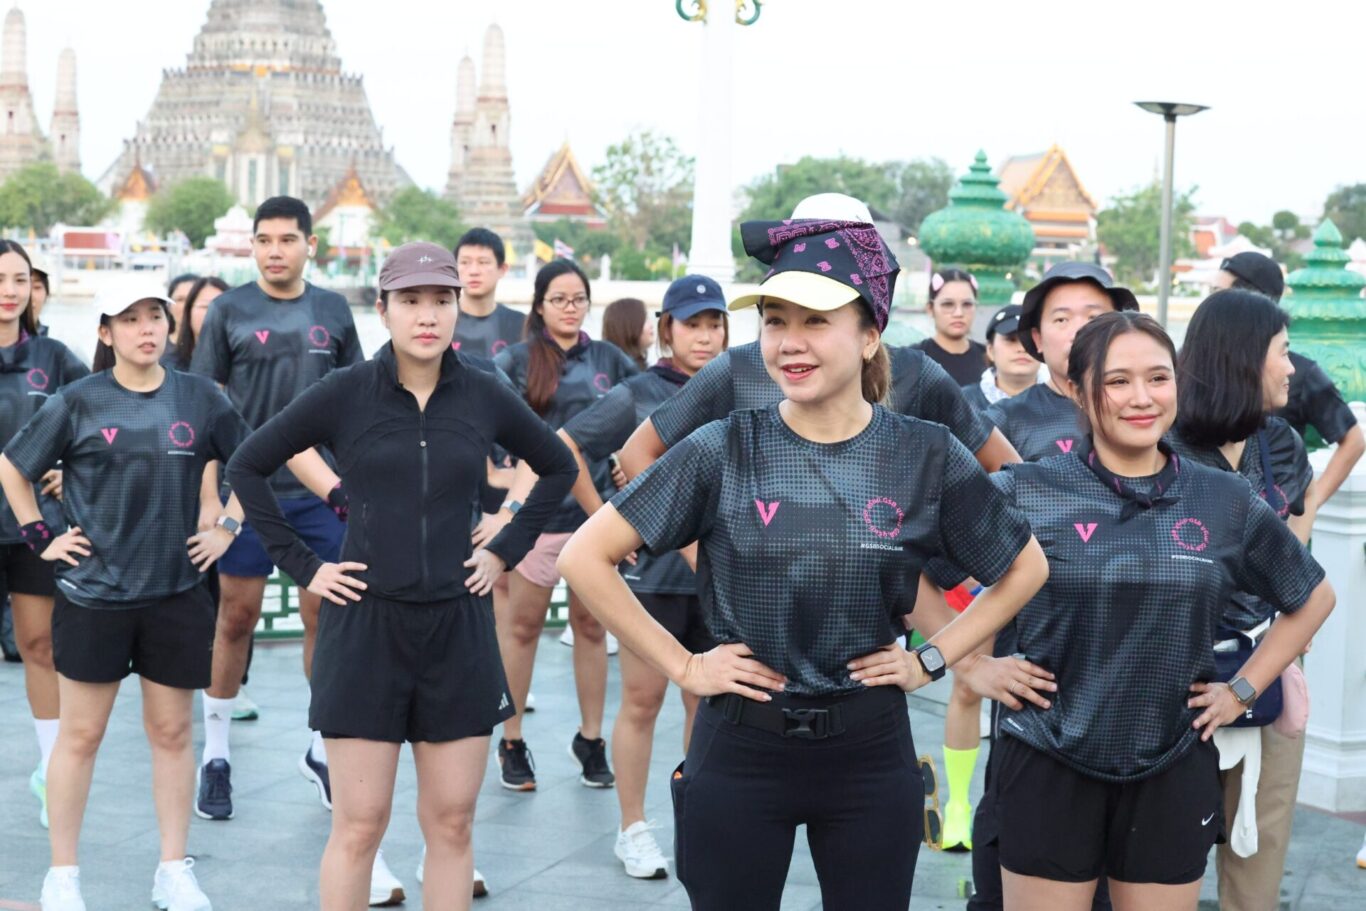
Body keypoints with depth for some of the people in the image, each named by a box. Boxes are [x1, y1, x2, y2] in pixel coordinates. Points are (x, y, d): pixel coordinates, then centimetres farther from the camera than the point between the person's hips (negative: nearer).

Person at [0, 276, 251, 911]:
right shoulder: (78, 402, -3)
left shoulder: (200, 399, 1)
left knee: (172, 732, 9)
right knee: (80, 734, 5)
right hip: (93, 595, -1)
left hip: (176, 595, 2)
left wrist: (228, 526, 5)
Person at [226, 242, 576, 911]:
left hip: (457, 627, 2)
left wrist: (506, 552, 8)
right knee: (359, 825, 1)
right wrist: (302, 565, -2)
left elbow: (558, 468, 17)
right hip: (365, 625, -2)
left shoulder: (485, 396, 2)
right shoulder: (345, 393, -4)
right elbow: (247, 467, 3)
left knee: (451, 823, 8)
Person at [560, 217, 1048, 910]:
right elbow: (585, 556, -5)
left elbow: (1025, 569, 9)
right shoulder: (723, 450, -7)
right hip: (739, 749, -1)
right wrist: (682, 666, -7)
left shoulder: (927, 456, -4)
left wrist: (932, 659, 1)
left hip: (870, 749, 1)